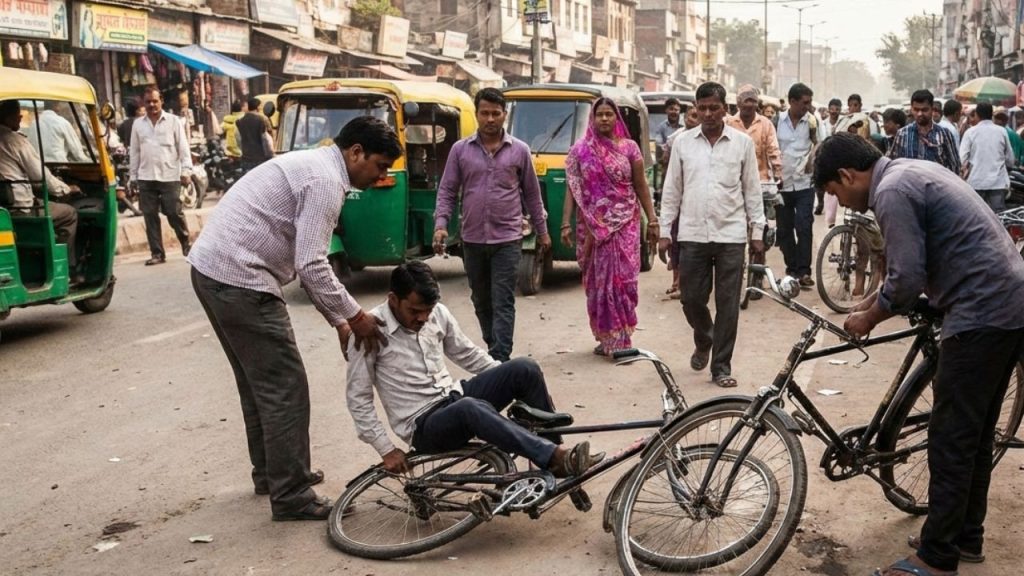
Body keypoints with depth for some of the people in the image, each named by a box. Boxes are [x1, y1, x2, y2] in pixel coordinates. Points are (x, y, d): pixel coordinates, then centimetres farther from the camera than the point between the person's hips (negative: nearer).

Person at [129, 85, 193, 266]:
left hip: (170, 176, -3)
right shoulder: (138, 124, 10)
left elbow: (183, 147, -1)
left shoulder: (174, 121, 2)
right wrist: (133, 176, 10)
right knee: (150, 217, 4)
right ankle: (157, 253, 10)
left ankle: (186, 245, 19)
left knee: (175, 214, -2)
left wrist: (186, 171, -8)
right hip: (146, 178, 3)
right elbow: (134, 152, 13)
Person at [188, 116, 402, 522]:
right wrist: (354, 316, -9)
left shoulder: (312, 166, 19)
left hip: (212, 269, 11)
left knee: (258, 379, 22)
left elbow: (307, 262, 21)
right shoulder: (325, 180, -13)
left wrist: (339, 320, 18)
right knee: (285, 386, -3)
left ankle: (270, 472, 35)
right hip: (239, 279, -11)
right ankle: (291, 496, 4)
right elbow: (311, 267, -19)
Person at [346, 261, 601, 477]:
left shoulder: (437, 313, 2)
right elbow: (358, 398, -9)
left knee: (525, 368, -16)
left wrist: (509, 382, 5)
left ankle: (556, 454, -9)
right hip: (423, 426, -6)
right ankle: (556, 458, -41)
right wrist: (387, 450, -13)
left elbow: (468, 355, 14)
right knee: (470, 408, -40)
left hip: (454, 396, 6)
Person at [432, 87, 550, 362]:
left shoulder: (519, 150, 3)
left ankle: (499, 361, -10)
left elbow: (532, 194, 10)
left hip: (507, 239, -2)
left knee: (503, 303, -7)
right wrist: (440, 224, -9)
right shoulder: (460, 149, 4)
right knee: (481, 302, 13)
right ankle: (495, 351, 28)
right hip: (472, 239, 3)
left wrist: (542, 231, 12)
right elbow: (447, 191, 5)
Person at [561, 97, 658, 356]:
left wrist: (652, 220, 0)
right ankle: (606, 338, 16)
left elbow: (641, 187, 6)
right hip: (592, 226, 1)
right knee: (597, 281, 5)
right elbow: (572, 189, 3)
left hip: (624, 224, -1)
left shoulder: (629, 147, 4)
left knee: (623, 278, -7)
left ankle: (618, 338, -2)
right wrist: (566, 224, -4)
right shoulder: (580, 150, 4)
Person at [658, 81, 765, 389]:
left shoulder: (742, 143, 2)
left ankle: (721, 366, 11)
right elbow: (672, 190, 8)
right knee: (691, 299, 6)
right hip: (692, 235, 1)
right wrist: (665, 231, 4)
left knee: (727, 304, 1)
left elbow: (752, 190, 6)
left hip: (731, 235, -1)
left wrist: (757, 231, 2)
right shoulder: (683, 142, 5)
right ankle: (704, 341, 36)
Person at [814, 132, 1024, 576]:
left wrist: (869, 319, -2)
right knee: (975, 434, 18)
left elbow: (907, 280, -18)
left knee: (951, 440, -2)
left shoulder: (891, 191, -14)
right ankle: (966, 536, 29)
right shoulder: (912, 173, 18)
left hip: (981, 314, -10)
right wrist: (869, 305, 24)